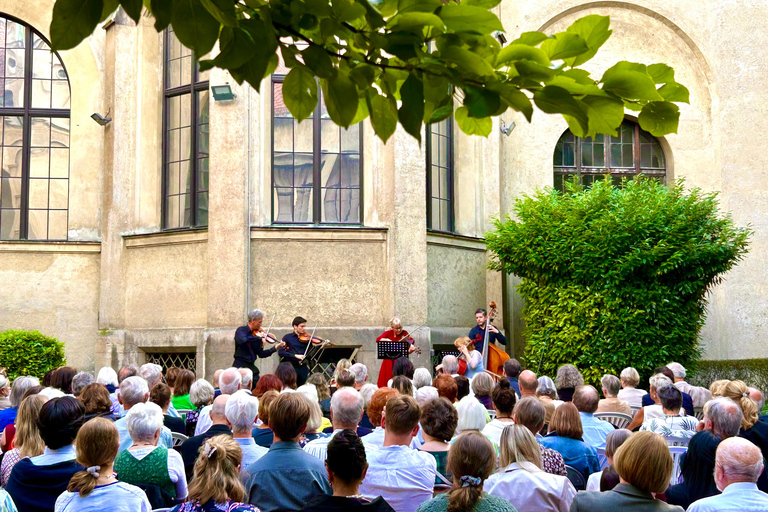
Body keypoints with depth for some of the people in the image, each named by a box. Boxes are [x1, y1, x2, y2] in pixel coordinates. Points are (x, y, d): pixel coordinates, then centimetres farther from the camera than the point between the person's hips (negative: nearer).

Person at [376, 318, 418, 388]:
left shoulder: (405, 334, -2)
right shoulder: (388, 333, 6)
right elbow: (378, 339, -8)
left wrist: (411, 349, -35)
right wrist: (386, 340, -23)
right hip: (388, 360, 3)